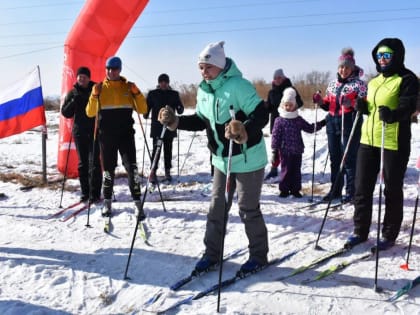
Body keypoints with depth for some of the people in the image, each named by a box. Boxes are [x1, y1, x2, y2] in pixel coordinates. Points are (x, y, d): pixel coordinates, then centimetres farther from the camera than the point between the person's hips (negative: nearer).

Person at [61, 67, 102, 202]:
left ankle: (95, 193, -3)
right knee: (82, 163, 7)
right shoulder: (72, 93, 9)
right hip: (79, 132, 3)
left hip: (95, 131, -3)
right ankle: (85, 192, 15)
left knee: (94, 162, -7)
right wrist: (74, 101, -12)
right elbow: (65, 113, 3)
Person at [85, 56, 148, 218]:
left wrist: (136, 92, -11)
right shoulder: (99, 88, 5)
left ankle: (137, 203, -2)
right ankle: (107, 202, 24)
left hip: (126, 134, -1)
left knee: (132, 168, -8)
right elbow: (90, 113, -1)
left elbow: (142, 109, 1)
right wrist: (94, 96, -14)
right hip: (106, 135, 1)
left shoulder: (128, 87, 5)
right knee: (108, 169, 10)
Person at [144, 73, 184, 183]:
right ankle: (153, 172, -2)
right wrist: (146, 114, -13)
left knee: (168, 149, 6)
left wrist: (180, 109, -15)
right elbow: (147, 106, 6)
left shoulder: (174, 94, 9)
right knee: (156, 149, -7)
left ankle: (167, 171, 14)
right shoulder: (152, 94, 6)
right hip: (156, 127, -2)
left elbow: (179, 106, 7)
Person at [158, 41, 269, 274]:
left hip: (248, 158, -7)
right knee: (217, 206, 13)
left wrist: (244, 132, -41)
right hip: (221, 159, 7)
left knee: (248, 209, 3)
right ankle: (212, 253, 27)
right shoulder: (203, 91, 4)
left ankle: (258, 255, 22)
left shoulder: (239, 86, -20)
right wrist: (175, 121, 3)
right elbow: (201, 121, 15)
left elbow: (262, 115, -24)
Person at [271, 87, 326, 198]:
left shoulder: (299, 120, 9)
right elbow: (275, 136, -5)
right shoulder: (279, 121, -4)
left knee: (296, 170, 9)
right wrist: (274, 150, -7)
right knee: (286, 170, 2)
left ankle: (295, 190, 19)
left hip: (297, 150, 4)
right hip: (285, 151, -4)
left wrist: (321, 124, 9)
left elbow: (310, 128, 19)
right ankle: (284, 189, 14)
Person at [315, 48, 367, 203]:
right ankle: (335, 190, 21)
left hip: (350, 124, -6)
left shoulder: (359, 84, -3)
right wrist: (321, 102, 0)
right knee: (334, 158, 11)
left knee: (349, 158, -2)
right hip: (332, 123, 6)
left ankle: (351, 191, 9)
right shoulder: (332, 84, 14)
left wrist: (351, 104, -25)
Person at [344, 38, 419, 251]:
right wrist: (362, 106, 2)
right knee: (362, 187, 9)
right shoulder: (374, 81, 17)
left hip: (394, 143, -7)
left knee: (392, 190, 5)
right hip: (368, 140, 7)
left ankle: (389, 235, 18)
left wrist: (392, 115, -37)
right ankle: (360, 231, 21)